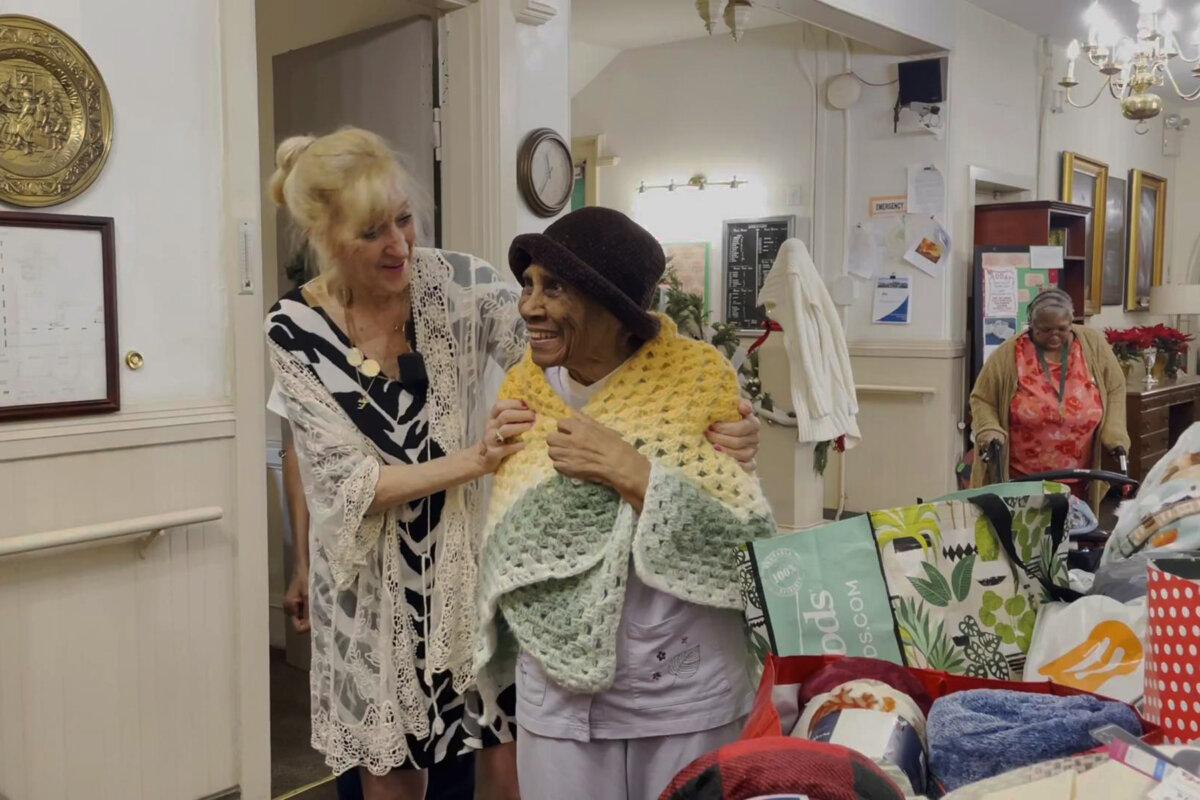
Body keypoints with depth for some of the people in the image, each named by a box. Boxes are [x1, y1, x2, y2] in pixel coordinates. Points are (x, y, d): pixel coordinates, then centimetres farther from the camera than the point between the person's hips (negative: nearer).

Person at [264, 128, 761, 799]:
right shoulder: (296, 330, -11)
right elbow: (348, 479, -14)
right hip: (378, 578, 0)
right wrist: (475, 460, -26)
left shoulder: (459, 283, -13)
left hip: (477, 554, 0)